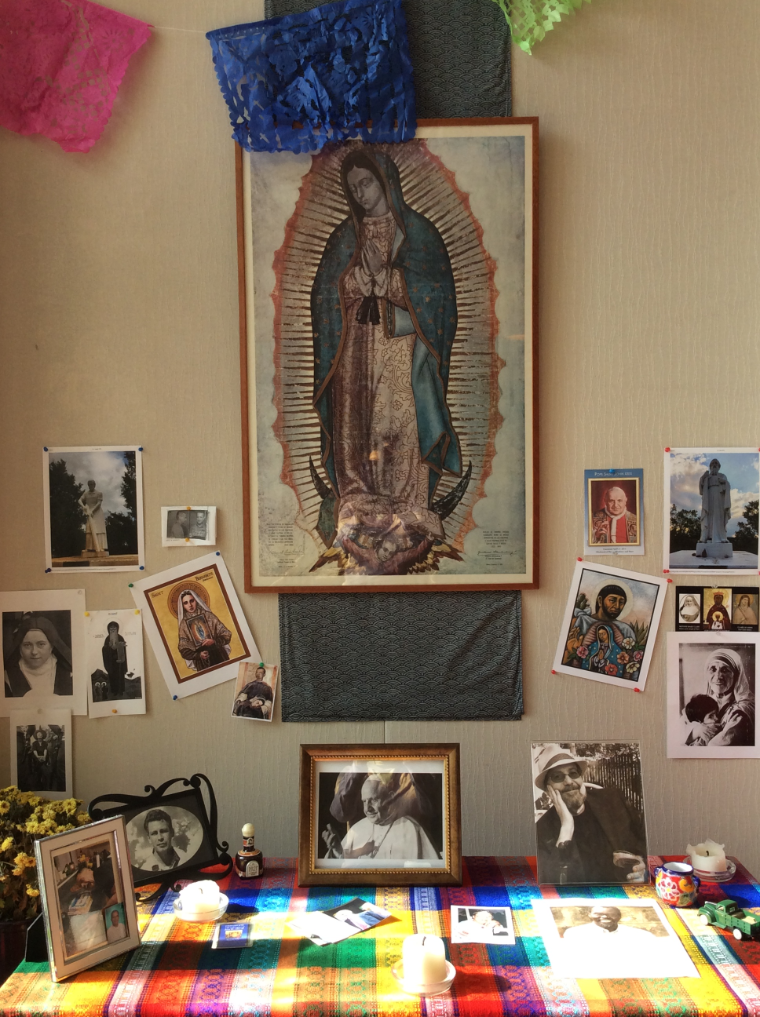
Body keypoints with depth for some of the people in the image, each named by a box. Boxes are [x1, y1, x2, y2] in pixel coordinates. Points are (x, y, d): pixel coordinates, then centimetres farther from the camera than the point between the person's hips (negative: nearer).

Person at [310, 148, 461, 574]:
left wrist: (385, 274, -12)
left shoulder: (417, 231, 5)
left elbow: (435, 291, -4)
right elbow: (327, 294, 8)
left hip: (402, 347, -3)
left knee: (401, 428, -9)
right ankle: (360, 519, 6)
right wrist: (366, 272, -8)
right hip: (355, 348, 3)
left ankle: (406, 521, -1)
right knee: (355, 430, -1)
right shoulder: (346, 237, 14)